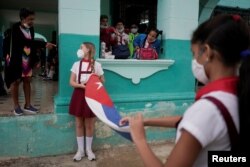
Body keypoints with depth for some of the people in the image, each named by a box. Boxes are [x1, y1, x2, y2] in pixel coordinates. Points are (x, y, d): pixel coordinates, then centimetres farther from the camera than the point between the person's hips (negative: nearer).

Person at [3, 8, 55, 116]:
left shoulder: (31, 29, 4)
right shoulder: (15, 28, -15)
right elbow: (26, 42, -26)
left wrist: (35, 59, 7)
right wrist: (44, 44, -31)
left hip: (27, 59, 6)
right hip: (16, 59, -6)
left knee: (27, 81, 7)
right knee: (15, 81, 3)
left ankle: (27, 105, 14)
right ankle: (16, 106, 13)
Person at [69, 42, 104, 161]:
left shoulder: (97, 65, -3)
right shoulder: (76, 64, 3)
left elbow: (102, 81, 5)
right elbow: (71, 82, 1)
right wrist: (81, 85, -16)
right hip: (79, 95, 2)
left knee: (89, 125, 7)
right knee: (79, 125, 9)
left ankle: (89, 149, 26)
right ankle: (80, 150, 24)